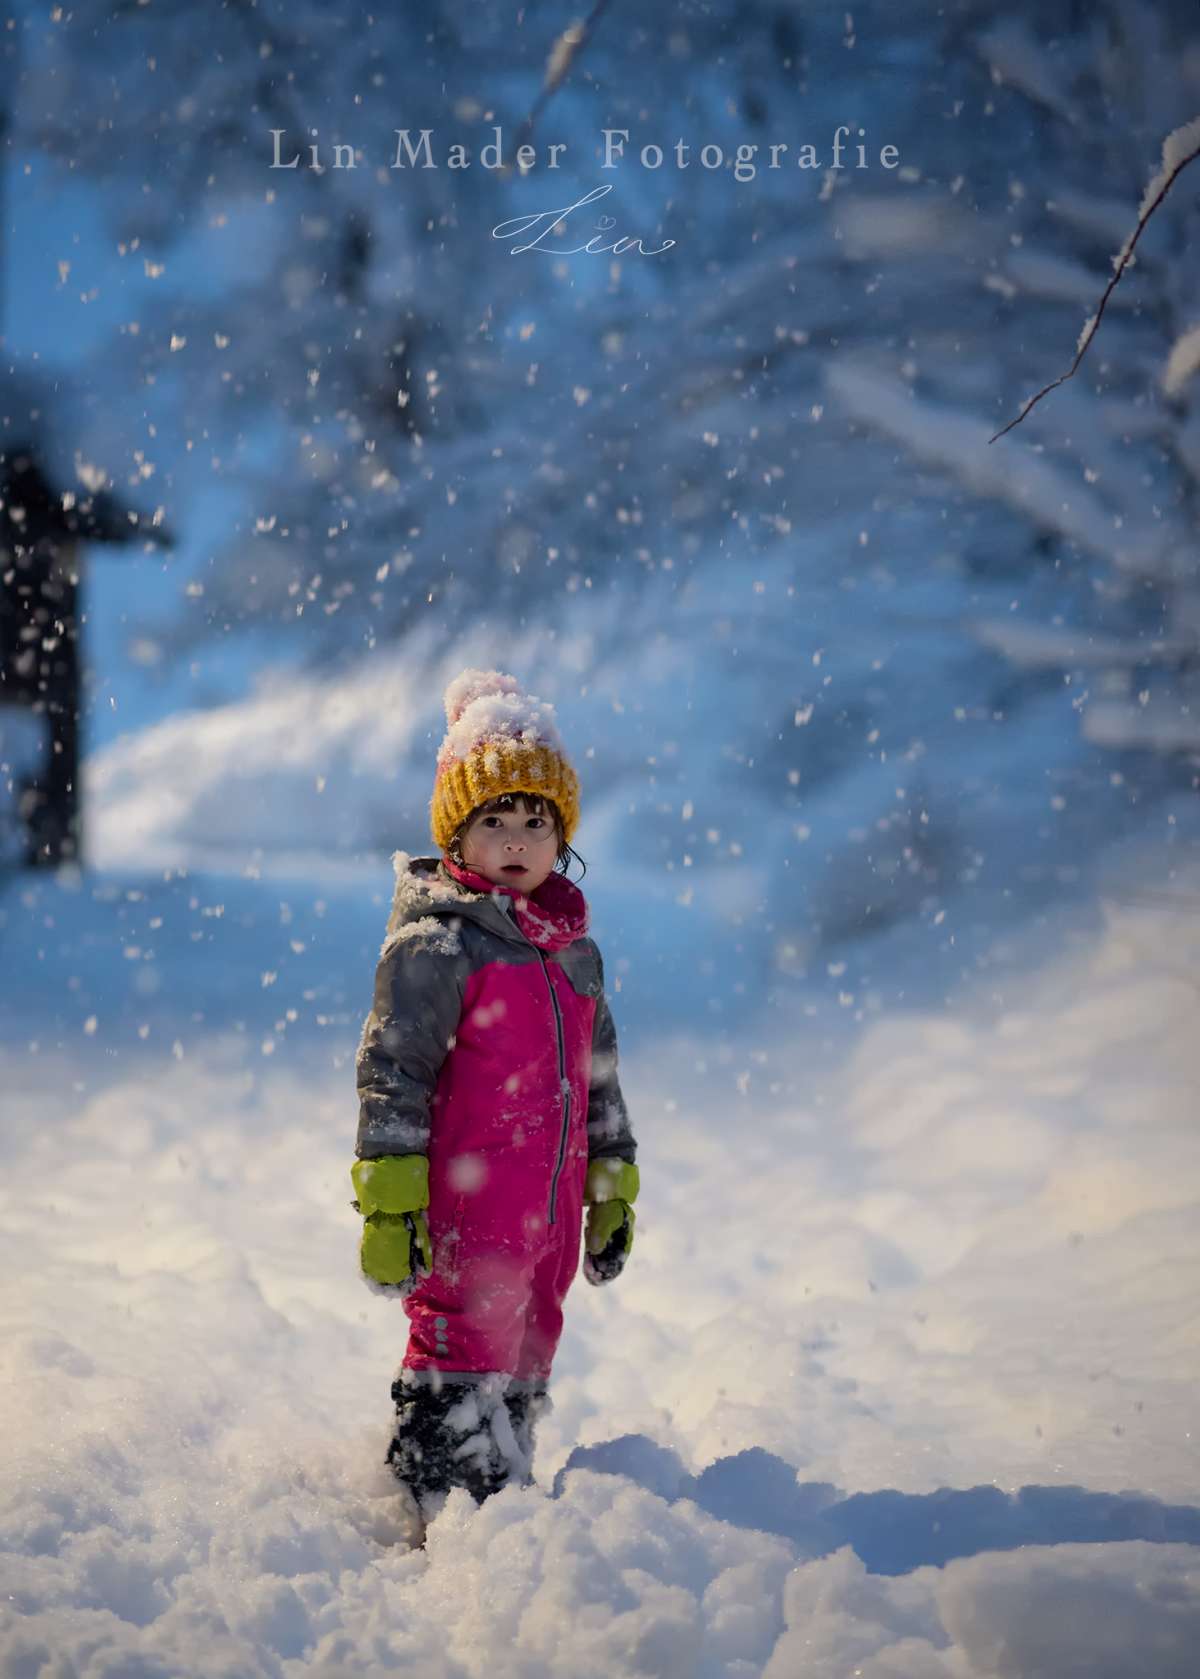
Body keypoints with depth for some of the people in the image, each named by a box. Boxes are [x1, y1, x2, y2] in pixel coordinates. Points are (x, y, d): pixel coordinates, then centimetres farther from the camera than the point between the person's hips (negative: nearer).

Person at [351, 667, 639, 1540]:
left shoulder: (575, 952, 14)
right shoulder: (435, 944, -8)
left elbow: (600, 1082, 23)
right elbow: (391, 1072, -11)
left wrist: (615, 1190, 23)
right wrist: (388, 1203, -15)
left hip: (551, 1214, 7)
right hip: (462, 1212, -7)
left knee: (524, 1371, 16)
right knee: (464, 1359, -6)